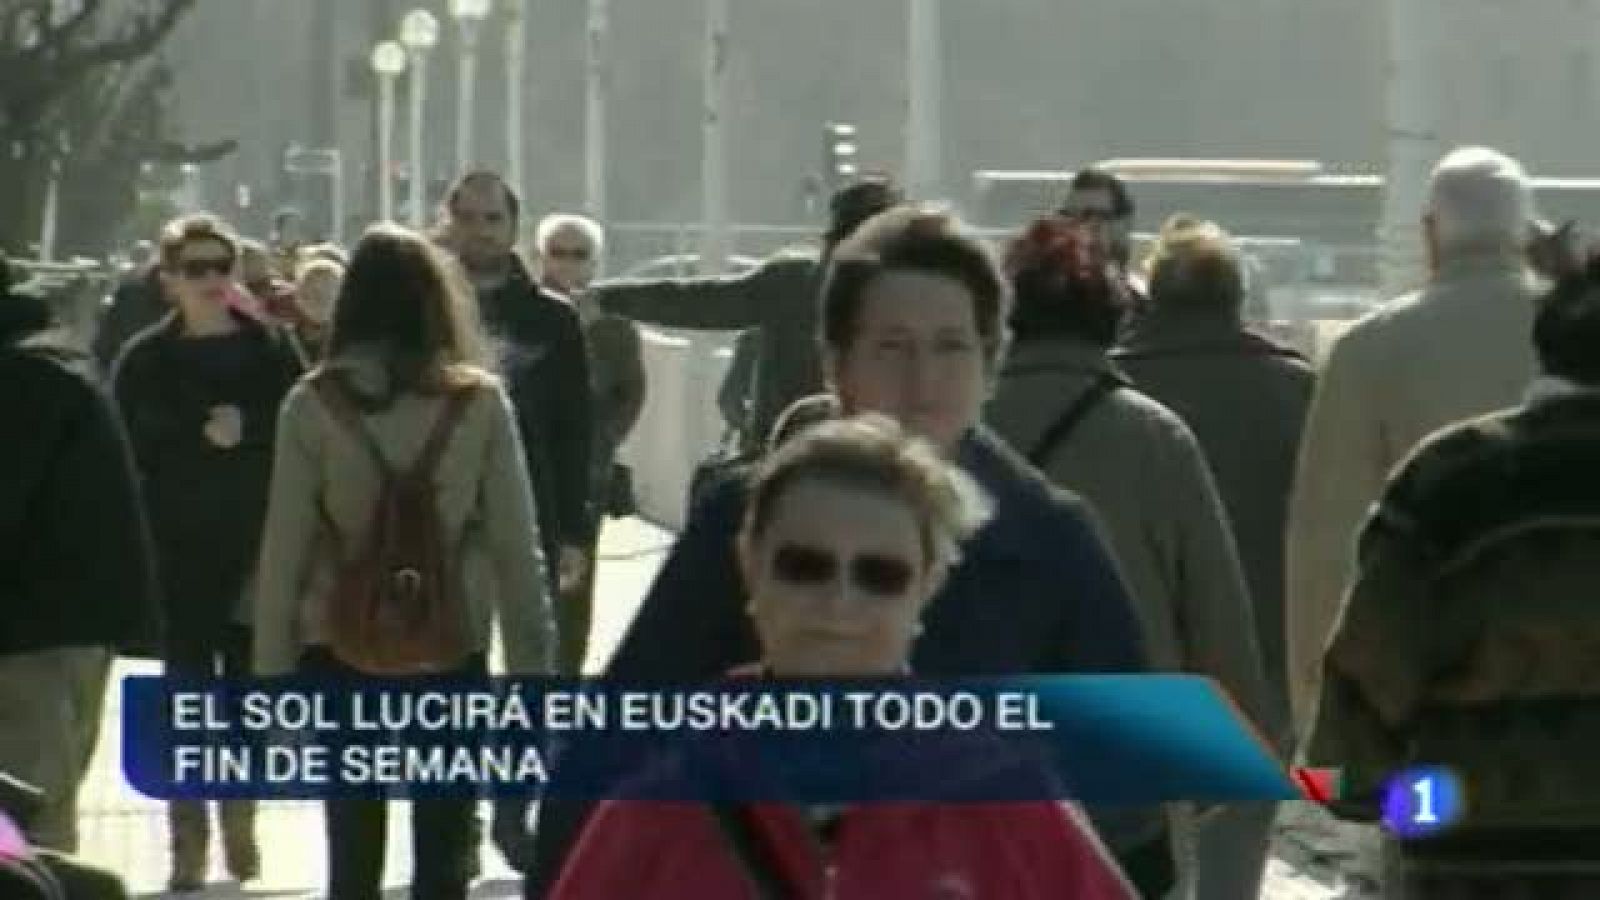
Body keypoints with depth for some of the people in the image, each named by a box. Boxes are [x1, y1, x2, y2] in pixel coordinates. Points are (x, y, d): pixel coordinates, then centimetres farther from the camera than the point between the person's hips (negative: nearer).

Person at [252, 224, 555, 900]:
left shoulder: (312, 404, -4)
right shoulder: (480, 401, -3)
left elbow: (283, 551, -4)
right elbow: (516, 546, -3)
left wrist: (272, 674, 3)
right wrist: (531, 668, 4)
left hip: (340, 650, 0)